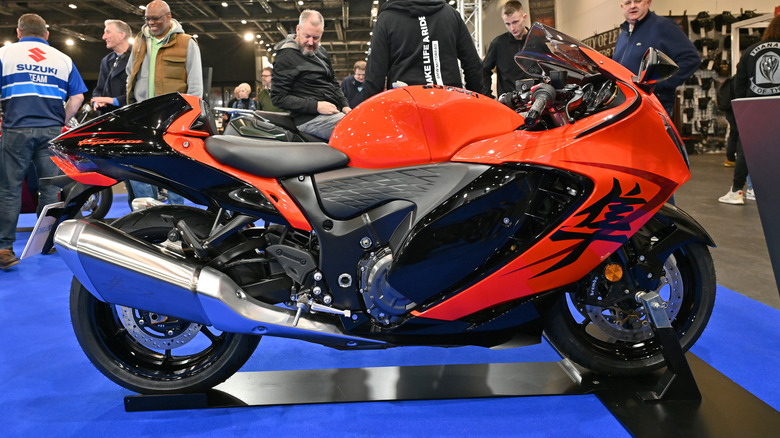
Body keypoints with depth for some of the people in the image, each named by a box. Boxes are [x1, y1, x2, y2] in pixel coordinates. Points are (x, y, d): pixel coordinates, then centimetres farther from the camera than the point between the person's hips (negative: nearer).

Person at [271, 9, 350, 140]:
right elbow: (278, 97, -11)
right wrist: (316, 106, -18)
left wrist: (344, 105, 9)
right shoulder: (286, 57, -6)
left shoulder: (321, 51, 20)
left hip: (333, 113, 9)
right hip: (310, 119, -9)